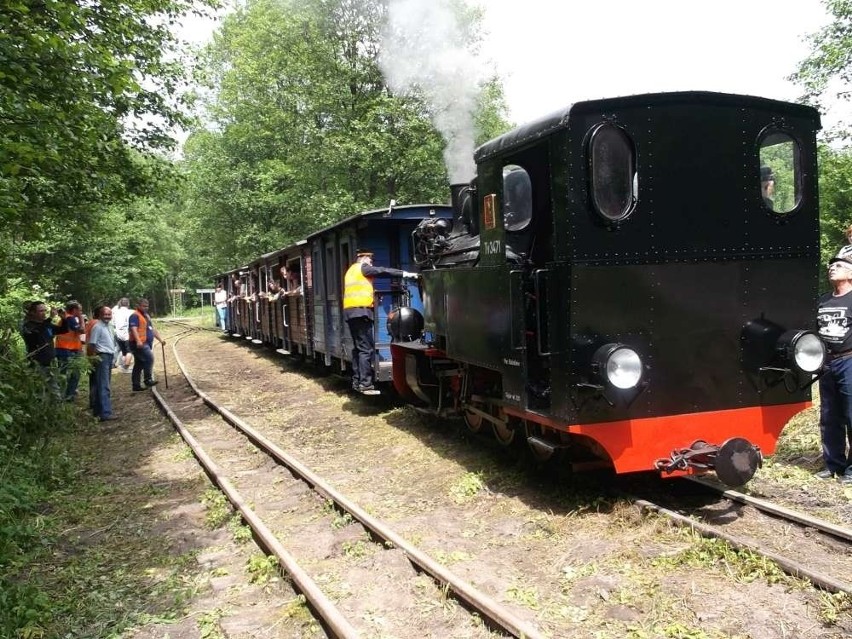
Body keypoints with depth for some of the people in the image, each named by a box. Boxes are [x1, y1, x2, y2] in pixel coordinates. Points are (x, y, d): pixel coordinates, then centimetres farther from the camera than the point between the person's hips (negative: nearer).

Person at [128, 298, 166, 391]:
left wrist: (160, 339, 18)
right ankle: (148, 380, -21)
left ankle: (136, 385, 15)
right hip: (139, 344, -10)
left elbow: (153, 329, 26)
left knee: (139, 365, 11)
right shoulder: (135, 316, -8)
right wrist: (138, 341, -35)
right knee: (149, 358, -22)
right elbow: (134, 329, -21)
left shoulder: (146, 316, 22)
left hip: (146, 344, 10)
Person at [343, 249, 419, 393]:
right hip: (360, 310, -10)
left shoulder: (351, 271, 28)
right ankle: (365, 385, -16)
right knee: (366, 349, -12)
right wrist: (406, 274, -11)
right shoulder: (362, 267, 2)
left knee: (358, 347, 13)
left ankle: (357, 381, 13)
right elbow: (382, 271, -8)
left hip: (349, 311, 10)